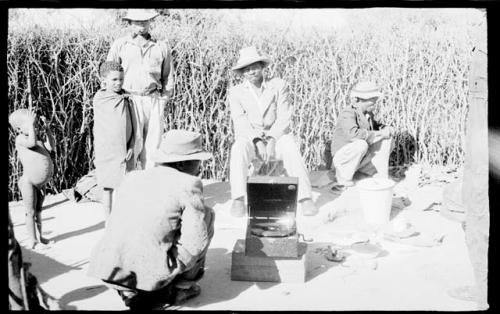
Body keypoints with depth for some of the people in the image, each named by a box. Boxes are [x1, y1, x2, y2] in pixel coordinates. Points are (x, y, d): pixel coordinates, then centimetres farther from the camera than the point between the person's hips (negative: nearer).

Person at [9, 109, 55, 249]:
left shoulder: (38, 140, 10)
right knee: (31, 212, -1)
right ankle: (32, 241, 6)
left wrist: (46, 128, 2)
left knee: (38, 211, 16)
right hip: (28, 182, -8)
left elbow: (50, 146, 4)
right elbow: (32, 142, -32)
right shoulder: (20, 139, -13)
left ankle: (39, 237, 26)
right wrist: (30, 123, -25)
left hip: (41, 183, 8)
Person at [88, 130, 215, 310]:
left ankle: (133, 293, 19)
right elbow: (196, 243, -9)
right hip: (150, 273, -6)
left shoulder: (132, 178, 13)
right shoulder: (189, 183, -4)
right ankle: (181, 286, 15)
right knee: (205, 215, 11)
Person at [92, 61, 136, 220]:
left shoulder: (127, 99, 3)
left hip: (125, 152, 3)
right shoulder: (99, 100, -5)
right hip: (106, 151, -3)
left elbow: (131, 124, 6)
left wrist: (131, 147, -5)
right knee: (108, 187, 6)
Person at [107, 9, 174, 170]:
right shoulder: (119, 45, 7)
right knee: (134, 143, -10)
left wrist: (162, 102, 7)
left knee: (152, 145, 2)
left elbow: (168, 78, 16)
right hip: (130, 99, -2)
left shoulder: (161, 47, 12)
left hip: (153, 101, 2)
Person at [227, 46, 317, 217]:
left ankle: (305, 198, -36)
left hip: (276, 136, 0)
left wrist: (272, 140, -21)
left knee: (290, 149, -34)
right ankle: (238, 200, -35)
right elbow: (240, 122, -8)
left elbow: (284, 117, -6)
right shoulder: (236, 92, 3)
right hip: (249, 138, 0)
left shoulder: (279, 85, 3)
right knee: (238, 149, -34)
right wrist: (258, 142, -23)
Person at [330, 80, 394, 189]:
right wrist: (379, 133, -33)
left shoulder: (368, 113, 4)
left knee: (386, 140, -1)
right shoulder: (347, 114, -23)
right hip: (342, 158, -8)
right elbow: (353, 133, -42)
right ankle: (344, 180, -19)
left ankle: (382, 177, 5)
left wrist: (385, 128, -2)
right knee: (360, 144, -37)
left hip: (361, 158, 8)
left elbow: (374, 125, 24)